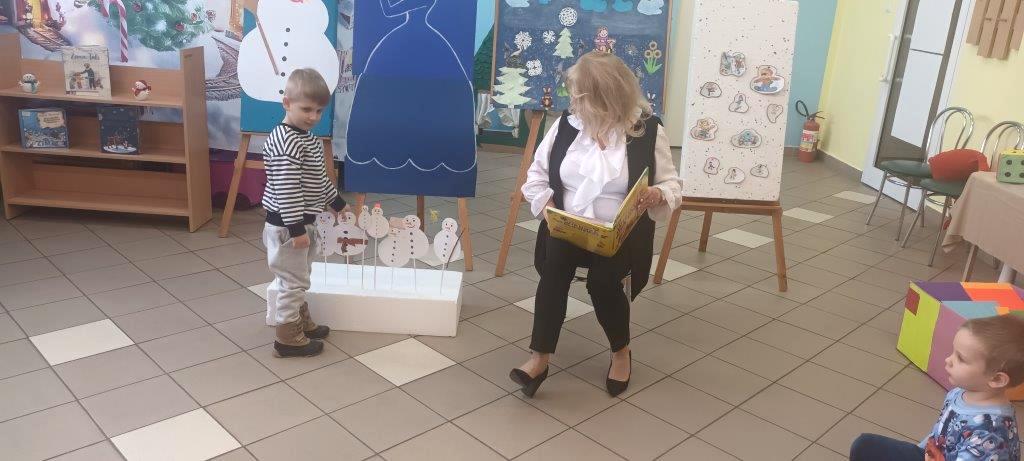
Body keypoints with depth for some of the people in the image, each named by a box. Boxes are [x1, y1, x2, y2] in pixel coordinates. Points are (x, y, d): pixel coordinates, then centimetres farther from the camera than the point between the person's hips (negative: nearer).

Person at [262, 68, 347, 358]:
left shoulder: (307, 137, 10)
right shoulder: (285, 142, -22)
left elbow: (318, 178, 23)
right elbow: (286, 189, -26)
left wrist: (336, 201, 31)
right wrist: (296, 228, -26)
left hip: (302, 222, 10)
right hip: (287, 225, -10)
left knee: (298, 279, 21)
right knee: (292, 281, 0)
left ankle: (302, 323, 35)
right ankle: (288, 339, 11)